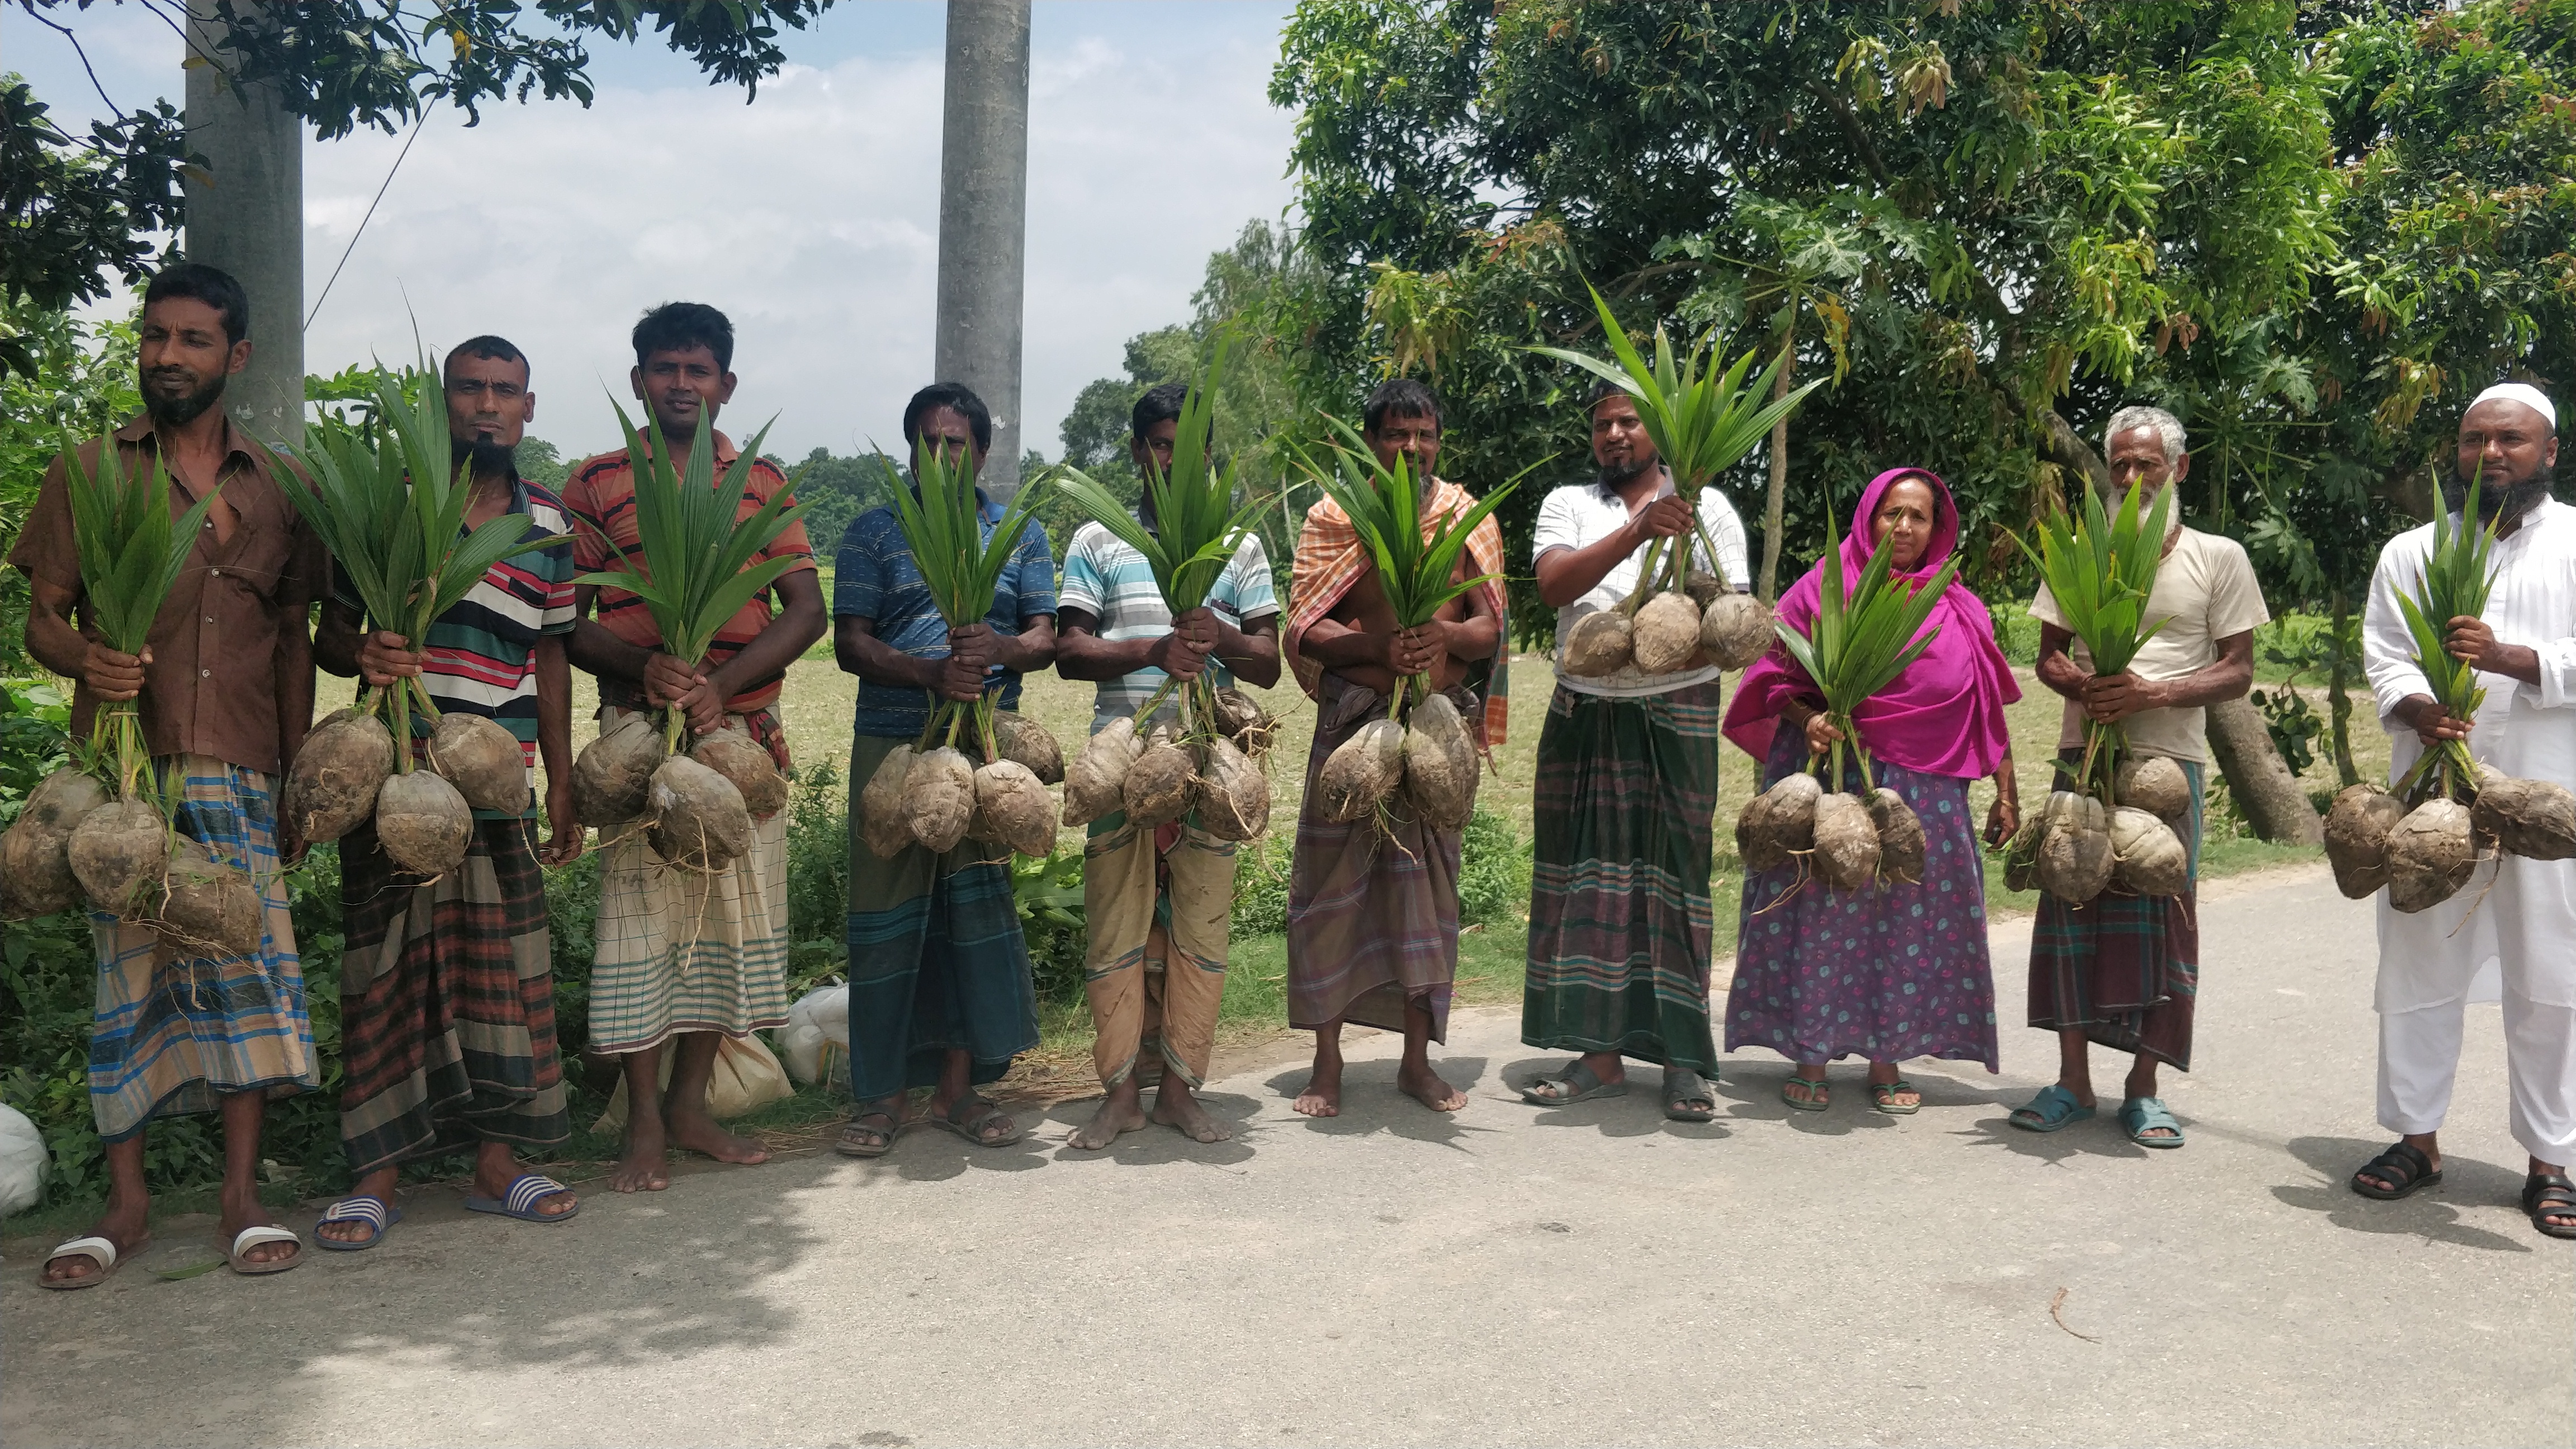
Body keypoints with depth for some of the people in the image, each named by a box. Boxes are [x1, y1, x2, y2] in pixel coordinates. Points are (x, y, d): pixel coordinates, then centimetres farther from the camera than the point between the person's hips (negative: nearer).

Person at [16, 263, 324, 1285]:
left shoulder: (277, 486, 14)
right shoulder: (91, 471, 10)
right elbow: (41, 618, 7)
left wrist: (301, 774, 9)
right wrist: (83, 657, -17)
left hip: (240, 771, 1)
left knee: (249, 962, -4)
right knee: (127, 970, 1)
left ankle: (242, 1195, 3)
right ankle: (126, 1200, 11)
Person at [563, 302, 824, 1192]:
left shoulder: (763, 482, 10)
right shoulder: (595, 484, 6)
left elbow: (806, 609, 2)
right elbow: (567, 619, 3)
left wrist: (722, 682, -13)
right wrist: (645, 667, -17)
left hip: (745, 728, 3)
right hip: (637, 728, -2)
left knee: (734, 911, 6)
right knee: (640, 913, -2)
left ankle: (690, 1107, 20)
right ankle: (644, 1127, 8)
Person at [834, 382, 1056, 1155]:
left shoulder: (1020, 533, 13)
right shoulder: (874, 531, 8)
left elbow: (1047, 637, 6)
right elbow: (850, 641, -1)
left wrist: (1003, 648, -17)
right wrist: (930, 673, -18)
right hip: (893, 741, -1)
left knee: (979, 903, 2)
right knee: (887, 911, -1)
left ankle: (958, 1085, 13)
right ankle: (881, 1093, 8)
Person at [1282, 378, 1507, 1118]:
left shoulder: (1470, 518, 10)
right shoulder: (1333, 517, 4)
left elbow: (1490, 628, 5)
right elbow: (1304, 628, -4)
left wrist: (1447, 635, -18)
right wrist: (1377, 645, -22)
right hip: (1354, 717, -2)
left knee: (1430, 878, 6)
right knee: (1334, 877, -2)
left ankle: (1418, 1059, 17)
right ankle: (1327, 1058, 10)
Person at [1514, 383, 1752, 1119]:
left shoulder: (1706, 506, 8)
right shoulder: (1568, 504, 10)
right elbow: (1554, 584, -11)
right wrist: (1637, 529, -24)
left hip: (1677, 714, -2)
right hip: (1583, 717, 2)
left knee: (1675, 873, -3)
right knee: (1588, 872, 1)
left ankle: (1684, 1059, 3)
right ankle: (1600, 1052, 8)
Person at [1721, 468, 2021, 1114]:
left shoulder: (1961, 612, 10)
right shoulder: (1821, 589, 3)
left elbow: (1987, 709, 10)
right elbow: (1778, 679, 1)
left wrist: (2006, 792, 7)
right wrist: (1808, 721, -18)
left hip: (1923, 790, 3)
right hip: (1829, 775, -2)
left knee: (1912, 915, 4)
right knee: (1821, 910, -2)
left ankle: (1886, 1060, 16)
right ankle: (1810, 1058, 10)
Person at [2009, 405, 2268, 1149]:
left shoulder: (2218, 558, 3)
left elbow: (2237, 672, 0)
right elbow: (2049, 655, 13)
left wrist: (2154, 693, -17)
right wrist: (2082, 686, -11)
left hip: (2169, 759, -2)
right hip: (2083, 752, 2)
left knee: (2161, 915, -1)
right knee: (2072, 905, 0)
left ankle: (2143, 1088, 10)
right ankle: (2073, 1081, 10)